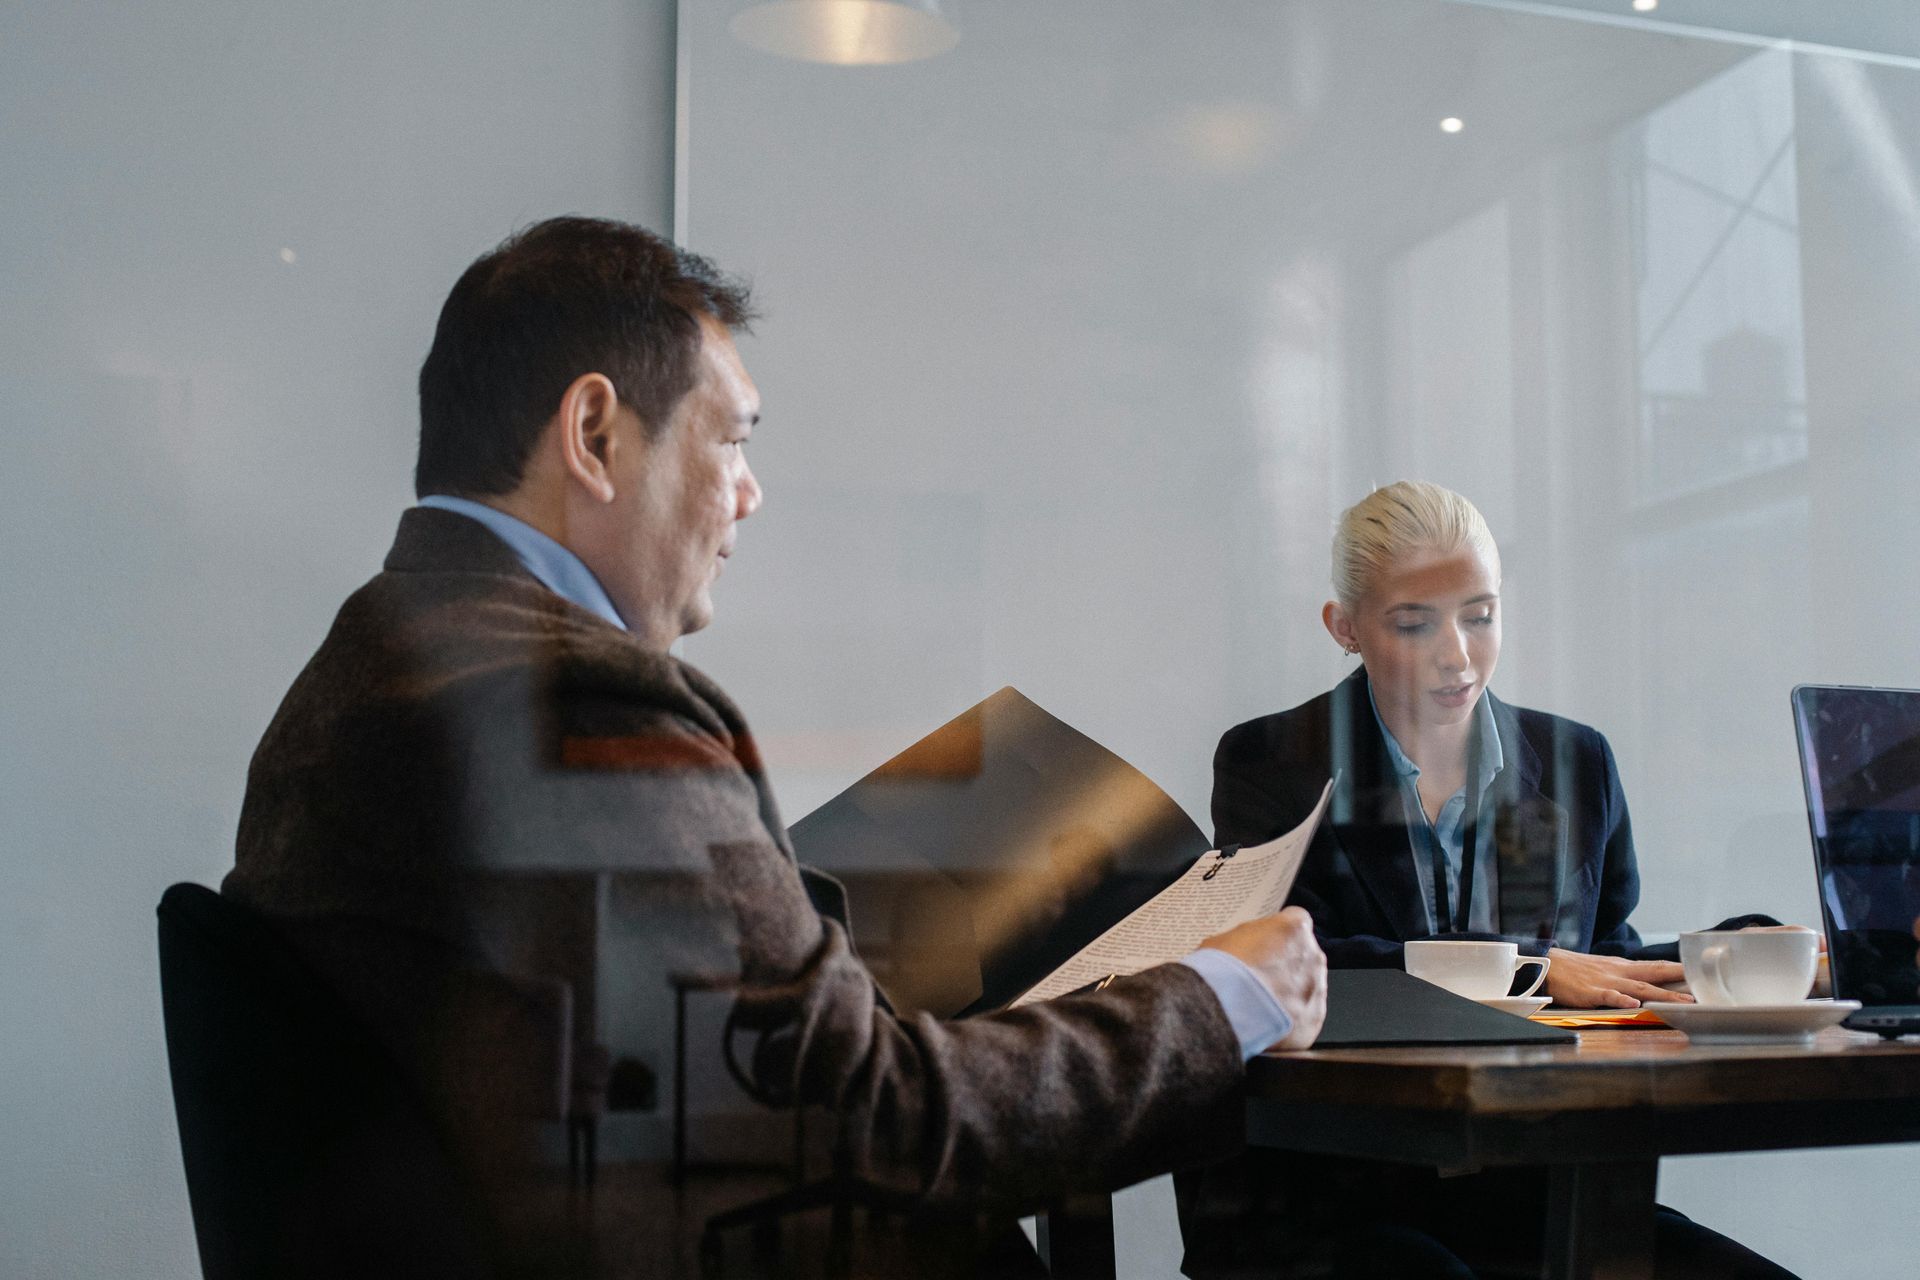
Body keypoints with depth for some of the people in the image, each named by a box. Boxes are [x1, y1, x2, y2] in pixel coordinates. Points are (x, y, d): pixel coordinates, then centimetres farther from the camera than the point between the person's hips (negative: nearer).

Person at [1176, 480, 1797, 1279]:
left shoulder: (1577, 763, 12)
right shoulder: (1270, 763, -1)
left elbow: (1610, 968, 17)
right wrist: (1533, 965, -22)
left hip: (1526, 1195, 5)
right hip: (1324, 1202, -4)